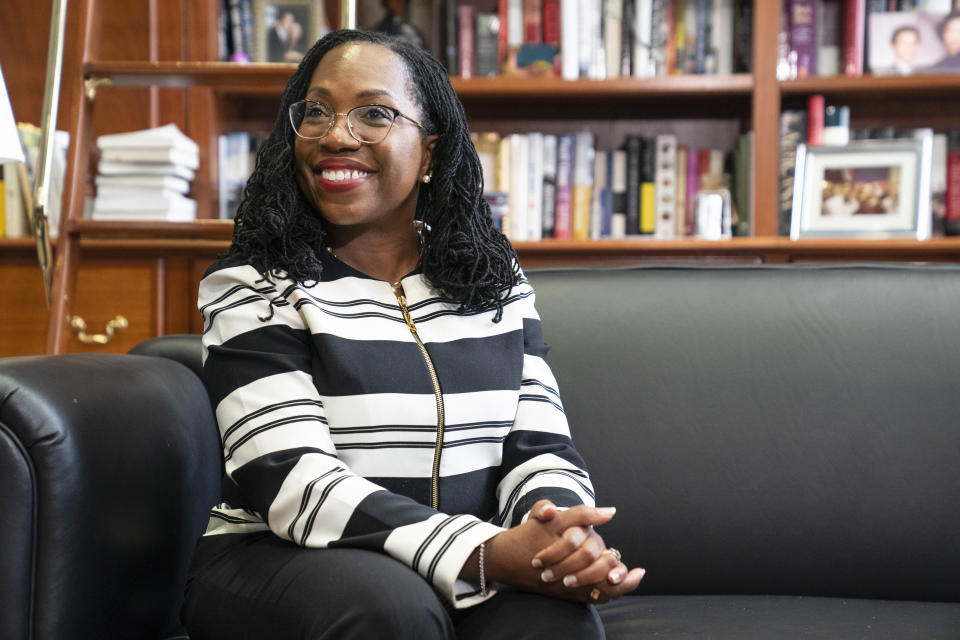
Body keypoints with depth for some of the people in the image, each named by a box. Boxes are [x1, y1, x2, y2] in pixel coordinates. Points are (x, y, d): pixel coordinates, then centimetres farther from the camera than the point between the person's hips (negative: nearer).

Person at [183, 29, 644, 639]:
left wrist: (570, 540, -22)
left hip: (468, 567, 2)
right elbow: (294, 483, -16)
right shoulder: (253, 288, -4)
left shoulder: (496, 281, 9)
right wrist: (488, 553, -28)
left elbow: (538, 446, 4)